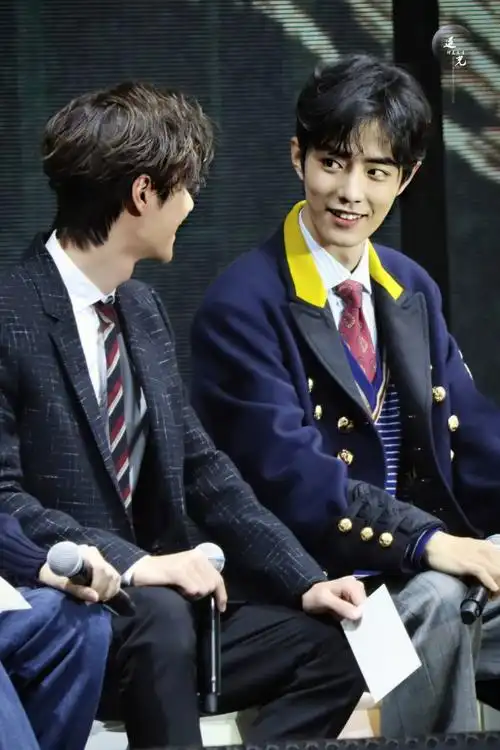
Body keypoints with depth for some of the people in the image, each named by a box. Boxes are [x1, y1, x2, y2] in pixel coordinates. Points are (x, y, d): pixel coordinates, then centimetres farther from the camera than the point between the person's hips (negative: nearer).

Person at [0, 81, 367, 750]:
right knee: (158, 615, -35)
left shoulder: (142, 310, 12)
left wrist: (307, 582, 2)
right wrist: (131, 563, -28)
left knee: (329, 643, -5)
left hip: (153, 600, 8)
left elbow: (200, 467, 13)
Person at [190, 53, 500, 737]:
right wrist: (425, 544, -30)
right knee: (435, 597, -33)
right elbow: (289, 475, -20)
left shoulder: (412, 292, 14)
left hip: (413, 555, 7)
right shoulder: (242, 307, -10)